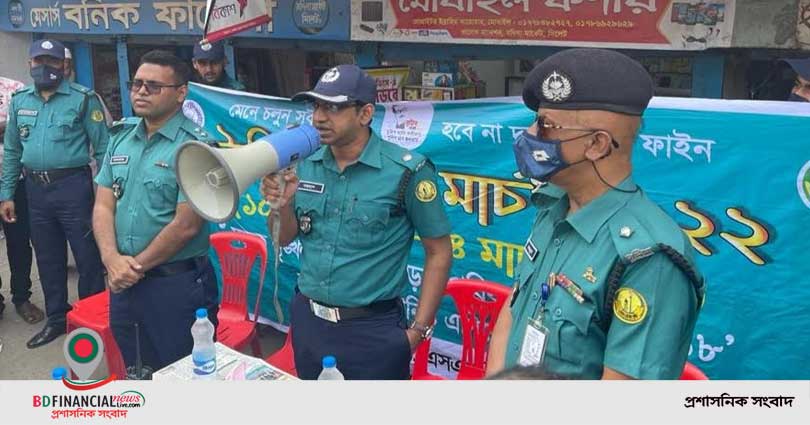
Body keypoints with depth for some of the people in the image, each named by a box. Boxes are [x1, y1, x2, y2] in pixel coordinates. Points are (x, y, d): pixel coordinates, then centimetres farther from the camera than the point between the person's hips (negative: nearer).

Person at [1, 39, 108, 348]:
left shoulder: (82, 98, -5)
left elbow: (102, 148, -7)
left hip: (73, 186, -5)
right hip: (36, 189, 6)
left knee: (87, 256, 1)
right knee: (48, 259, 15)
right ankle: (57, 319, 30)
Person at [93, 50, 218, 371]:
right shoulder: (120, 138, 8)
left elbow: (186, 225, -18)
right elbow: (103, 205, 5)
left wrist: (136, 266, -10)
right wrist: (112, 259, -11)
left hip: (177, 283, -6)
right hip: (123, 282, 6)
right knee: (132, 372, 22)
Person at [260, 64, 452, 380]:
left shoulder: (406, 171, -15)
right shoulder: (306, 166, -2)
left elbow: (439, 253, -9)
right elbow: (285, 240, 9)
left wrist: (419, 329, -10)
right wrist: (284, 206, -11)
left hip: (372, 329, -5)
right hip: (307, 319, 5)